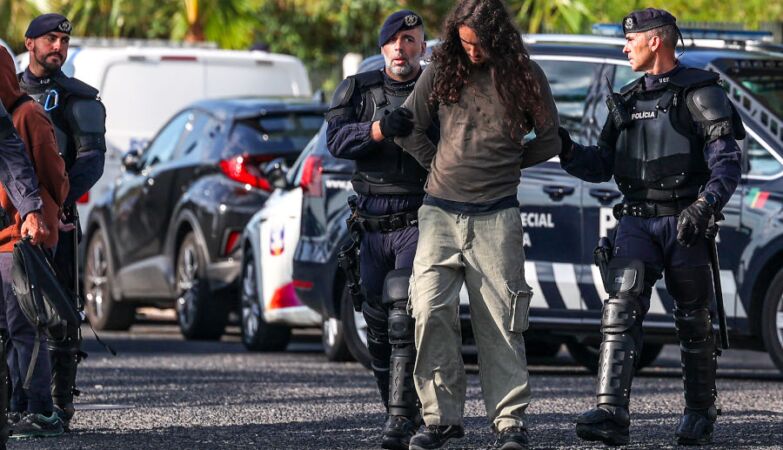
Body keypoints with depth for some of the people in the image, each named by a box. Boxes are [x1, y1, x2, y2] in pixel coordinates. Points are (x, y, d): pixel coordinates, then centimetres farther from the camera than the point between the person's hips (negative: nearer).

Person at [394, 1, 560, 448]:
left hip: (495, 217, -2)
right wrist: (439, 165, 12)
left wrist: (506, 164, 11)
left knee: (500, 319, -2)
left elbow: (550, 141, 11)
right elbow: (409, 127, 16)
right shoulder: (442, 73, 6)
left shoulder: (525, 77, 2)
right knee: (431, 310, -10)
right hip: (440, 212, 2)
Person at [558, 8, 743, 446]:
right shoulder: (628, 101, 18)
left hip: (685, 224, -4)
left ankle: (701, 413, 20)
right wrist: (568, 151, 1)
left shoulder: (699, 93, -2)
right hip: (637, 222, 5)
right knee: (621, 310, -13)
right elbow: (602, 165, 20)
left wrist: (703, 206, -23)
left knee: (694, 321, 5)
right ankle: (612, 414, -22)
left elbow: (727, 163, -9)